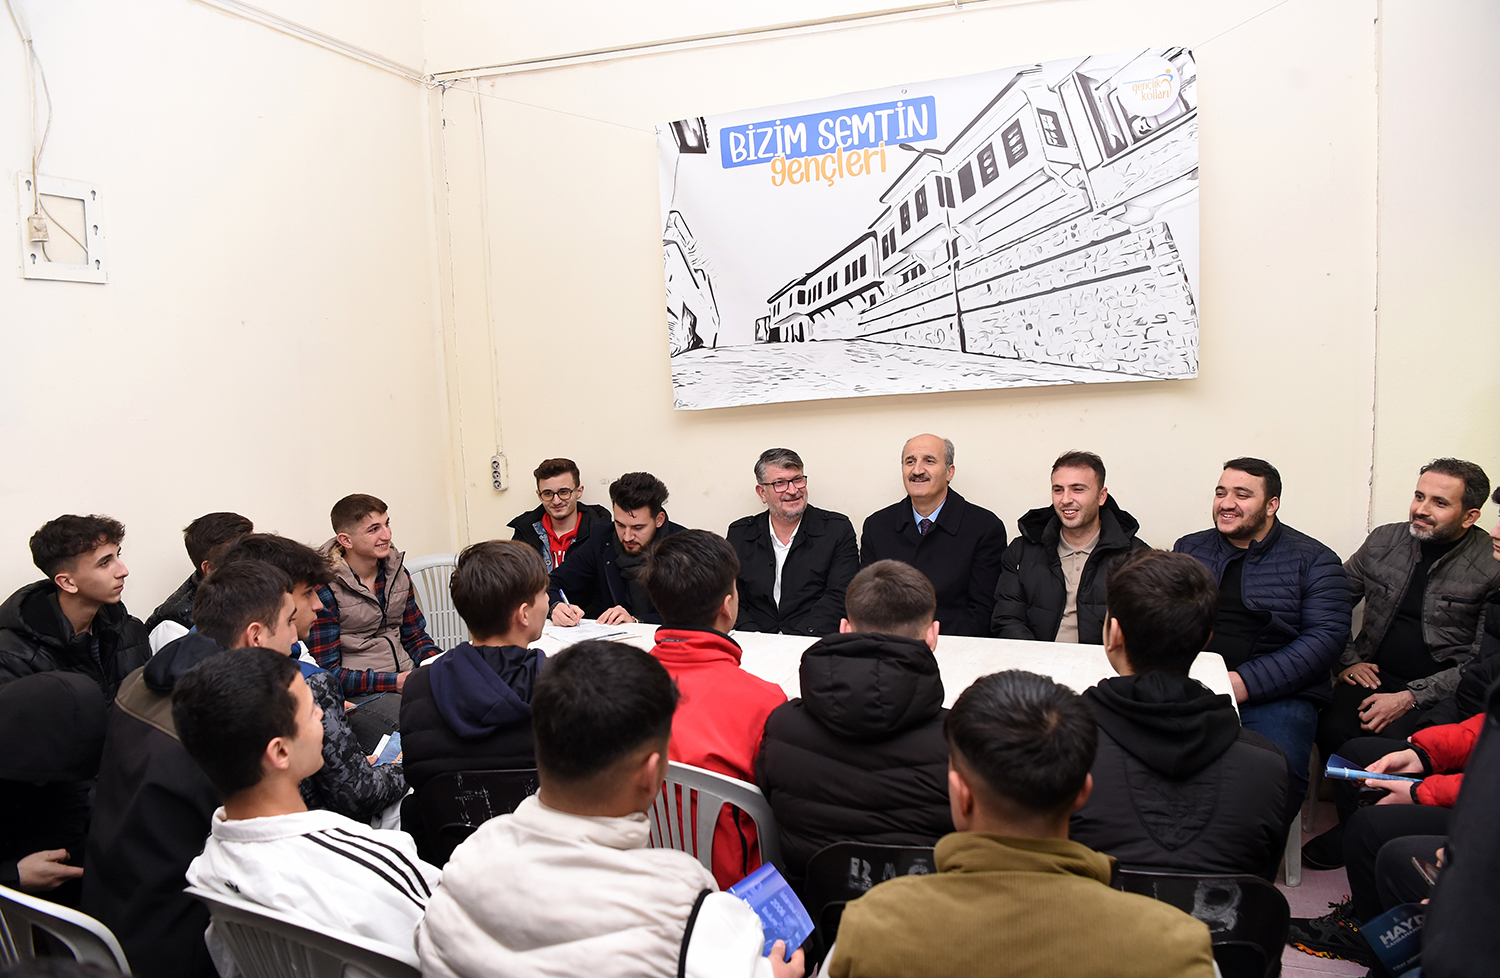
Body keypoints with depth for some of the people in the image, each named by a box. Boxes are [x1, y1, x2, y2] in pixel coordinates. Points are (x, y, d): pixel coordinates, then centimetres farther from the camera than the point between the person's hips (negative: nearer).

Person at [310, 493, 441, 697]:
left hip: (408, 677, 7)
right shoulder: (325, 588, -10)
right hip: (361, 694, -7)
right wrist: (395, 682, -21)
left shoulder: (397, 572, 10)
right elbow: (328, 673, -12)